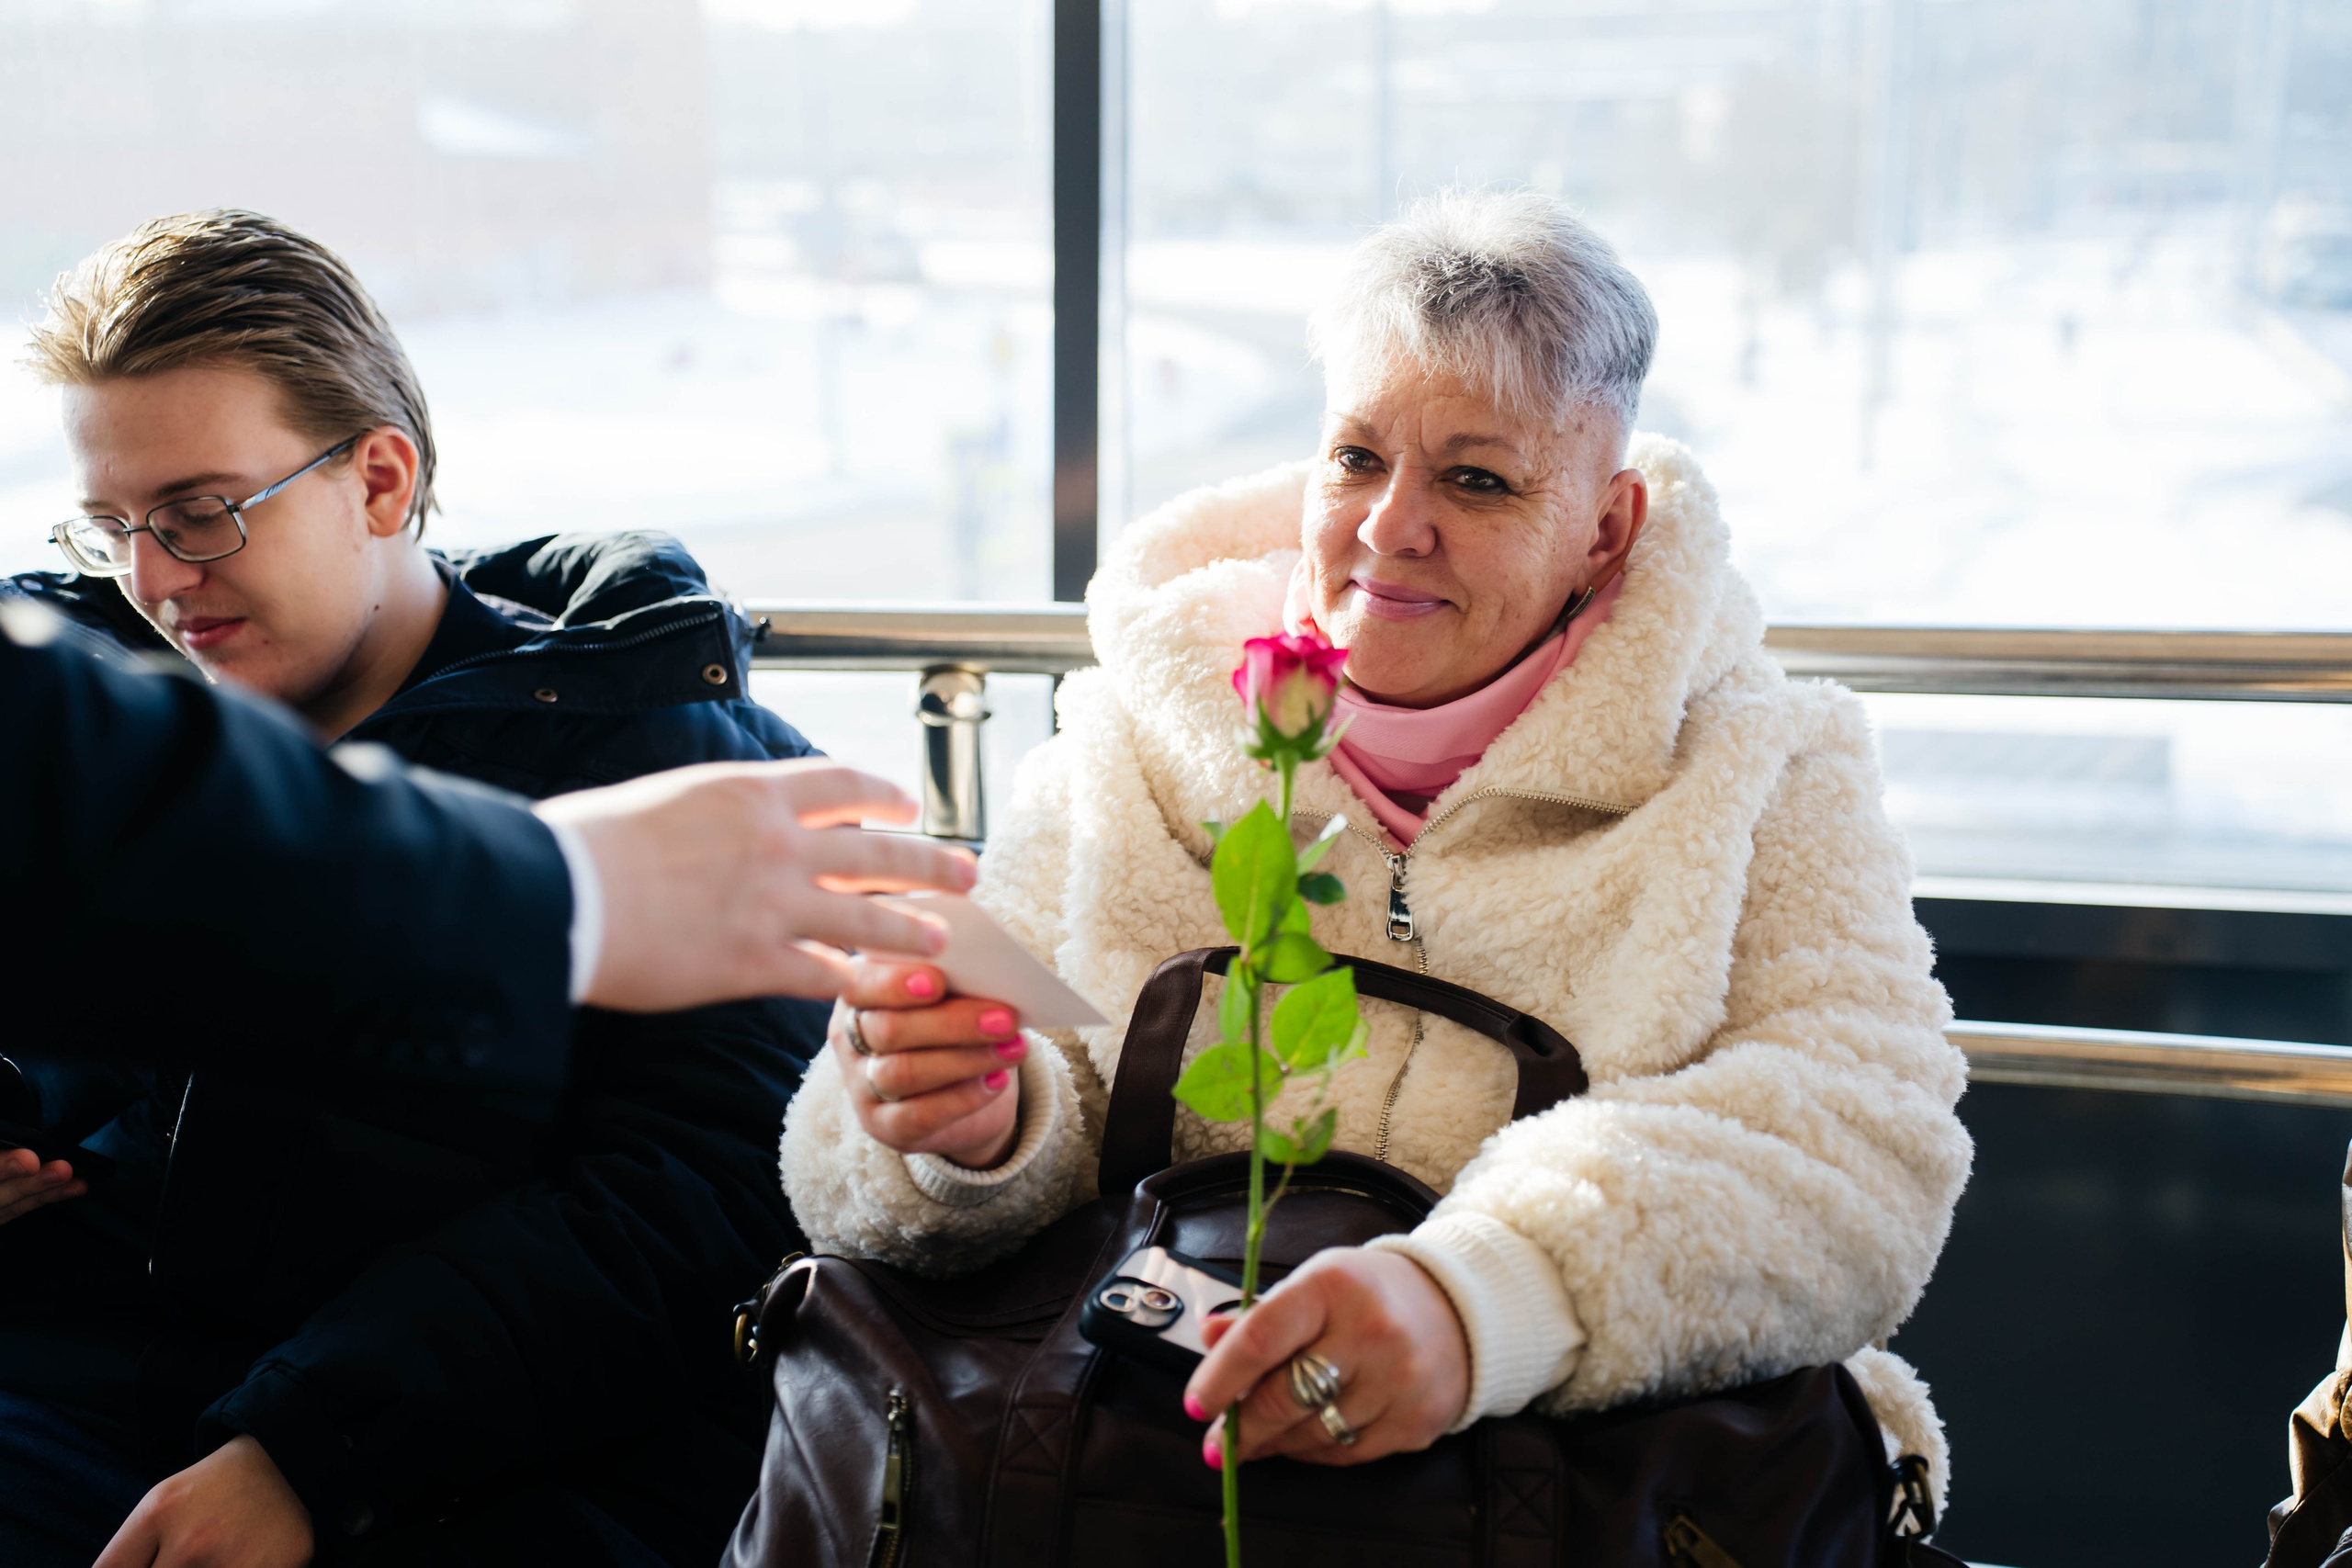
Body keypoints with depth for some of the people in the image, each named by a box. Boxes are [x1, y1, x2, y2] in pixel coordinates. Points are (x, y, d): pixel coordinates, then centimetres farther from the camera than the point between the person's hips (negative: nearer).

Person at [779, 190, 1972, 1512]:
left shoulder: (1764, 770, 0)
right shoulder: (1138, 745, 7)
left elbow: (1864, 1135, -17)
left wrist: (1484, 1299, -34)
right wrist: (973, 1136, -24)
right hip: (1159, 1473, 2)